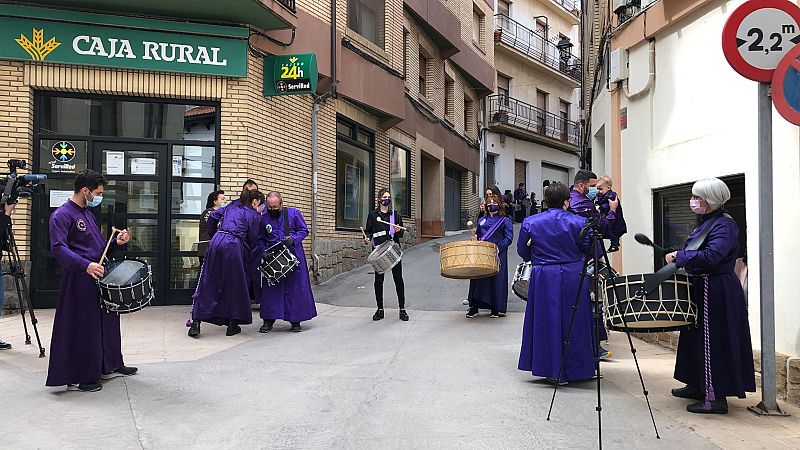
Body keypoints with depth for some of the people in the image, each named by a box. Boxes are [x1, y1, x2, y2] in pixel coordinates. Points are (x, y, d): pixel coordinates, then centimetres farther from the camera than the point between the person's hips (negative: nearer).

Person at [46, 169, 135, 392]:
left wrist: (116, 242, 5)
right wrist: (85, 265, -34)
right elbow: (59, 248, -23)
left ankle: (110, 366, 32)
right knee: (83, 328, -1)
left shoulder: (88, 213, 17)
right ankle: (78, 377, 11)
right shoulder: (61, 215, -11)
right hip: (79, 280, -9)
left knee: (108, 321, 17)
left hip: (100, 276, 9)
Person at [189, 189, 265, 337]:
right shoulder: (254, 215, 6)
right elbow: (252, 240, 6)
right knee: (235, 285, 9)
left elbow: (213, 216, 19)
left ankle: (196, 323, 3)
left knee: (207, 283, 7)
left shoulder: (232, 206, 22)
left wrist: (213, 235, 28)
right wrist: (248, 254, 24)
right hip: (234, 246, -5)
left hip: (216, 241, 5)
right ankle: (232, 325, 14)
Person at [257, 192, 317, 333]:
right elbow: (260, 239, 12)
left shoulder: (294, 213, -2)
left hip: (293, 255, -2)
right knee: (270, 289, 0)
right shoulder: (263, 218, 4)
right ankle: (268, 321, 9)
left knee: (295, 288, 1)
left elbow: (304, 230, 1)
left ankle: (295, 321, 12)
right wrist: (264, 251, -6)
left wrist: (293, 239, -16)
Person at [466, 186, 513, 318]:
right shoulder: (481, 221, 17)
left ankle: (497, 309, 10)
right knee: (477, 277, 1)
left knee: (497, 280, -1)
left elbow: (509, 238, -6)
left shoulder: (505, 221, 2)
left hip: (497, 256, -4)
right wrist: (475, 239, 2)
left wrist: (498, 248, -18)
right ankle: (474, 307, 9)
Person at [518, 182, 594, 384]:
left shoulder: (530, 223, -3)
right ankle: (576, 369, 19)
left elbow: (522, 252, 6)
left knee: (548, 322, 9)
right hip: (574, 278, 0)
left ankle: (552, 371, 13)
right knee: (574, 323, 10)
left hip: (544, 279, 0)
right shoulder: (579, 222, -5)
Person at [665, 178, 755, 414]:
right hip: (702, 288, 10)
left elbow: (711, 255, -30)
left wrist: (679, 256, -23)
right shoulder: (705, 222, 13)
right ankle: (697, 386, 29)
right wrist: (680, 258, 8)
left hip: (716, 292, -10)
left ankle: (716, 397, 0)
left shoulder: (724, 225, -16)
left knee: (713, 341, -6)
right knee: (696, 336, 16)